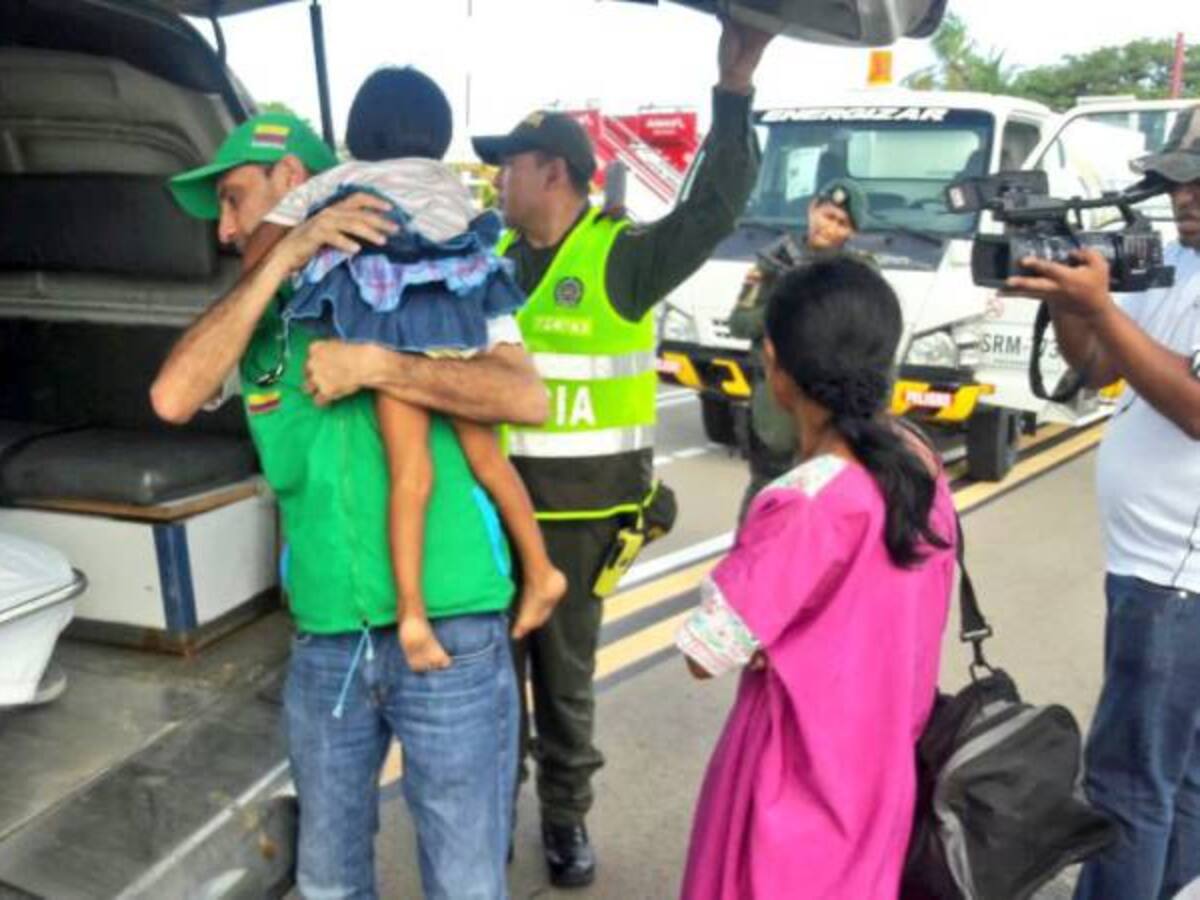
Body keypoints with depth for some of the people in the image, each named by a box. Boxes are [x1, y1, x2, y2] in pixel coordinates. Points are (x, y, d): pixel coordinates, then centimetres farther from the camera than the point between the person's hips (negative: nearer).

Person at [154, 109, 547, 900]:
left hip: (450, 633, -4)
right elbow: (173, 398, -10)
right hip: (324, 643, 4)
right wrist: (282, 261, -13)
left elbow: (528, 397, -12)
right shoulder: (258, 316, 9)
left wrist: (371, 363, -19)